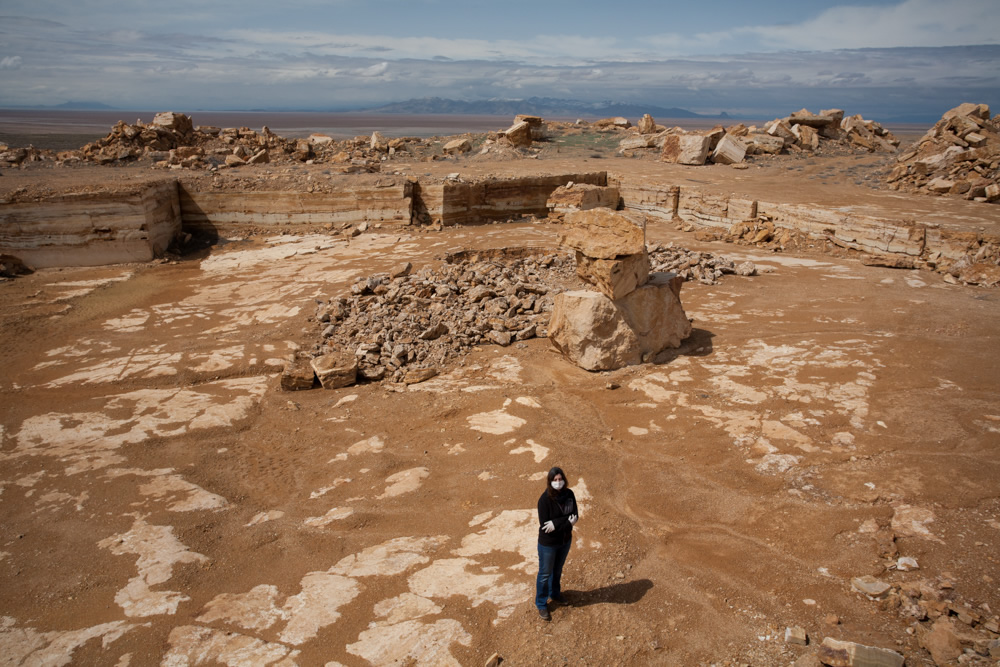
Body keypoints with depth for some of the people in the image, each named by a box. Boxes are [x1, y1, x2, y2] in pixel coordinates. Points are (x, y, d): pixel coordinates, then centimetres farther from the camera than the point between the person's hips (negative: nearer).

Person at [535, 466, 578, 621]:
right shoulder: (545, 499, -26)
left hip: (565, 540, 5)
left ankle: (554, 593, 51)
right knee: (545, 573, 12)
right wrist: (567, 522, -28)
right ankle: (541, 604, 30)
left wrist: (556, 524, -26)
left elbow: (575, 516, -11)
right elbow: (544, 524, -25)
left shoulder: (569, 494, -11)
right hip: (548, 543, -5)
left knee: (558, 570, 26)